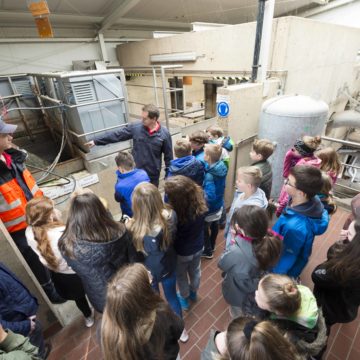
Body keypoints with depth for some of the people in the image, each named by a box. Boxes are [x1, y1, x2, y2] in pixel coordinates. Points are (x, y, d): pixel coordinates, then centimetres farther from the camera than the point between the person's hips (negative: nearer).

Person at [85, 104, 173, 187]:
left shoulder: (164, 133, -13)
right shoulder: (135, 127, -9)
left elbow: (168, 157, -6)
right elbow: (116, 135, -2)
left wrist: (169, 175, -3)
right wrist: (96, 141, 0)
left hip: (153, 175, -1)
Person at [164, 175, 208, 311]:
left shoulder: (175, 214, -40)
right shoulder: (200, 202, -26)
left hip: (182, 251, -4)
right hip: (198, 247, 5)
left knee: (181, 275, 27)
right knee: (195, 271, 32)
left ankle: (184, 299, 54)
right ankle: (193, 292, 60)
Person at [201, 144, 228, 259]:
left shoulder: (210, 176, -35)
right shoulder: (222, 167, -11)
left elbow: (210, 196, -37)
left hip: (210, 208, -8)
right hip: (219, 204, 8)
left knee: (204, 229, 17)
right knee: (215, 226, 27)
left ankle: (208, 251, 38)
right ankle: (212, 247, 51)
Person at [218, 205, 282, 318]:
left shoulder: (236, 253, -46)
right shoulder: (266, 243, -28)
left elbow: (221, 263, -23)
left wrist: (233, 246, -20)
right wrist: (238, 242, -19)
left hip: (238, 294, -4)